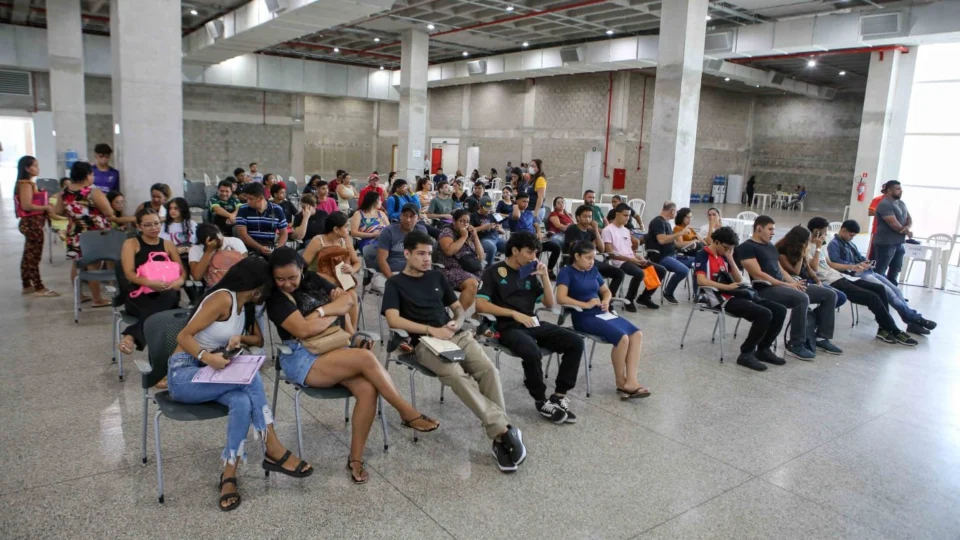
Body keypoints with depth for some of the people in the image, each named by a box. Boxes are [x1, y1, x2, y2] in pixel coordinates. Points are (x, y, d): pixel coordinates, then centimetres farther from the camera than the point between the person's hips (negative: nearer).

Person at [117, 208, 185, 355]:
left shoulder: (168, 245, 18)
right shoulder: (131, 244, 7)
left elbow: (182, 271, 11)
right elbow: (129, 274, -6)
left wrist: (179, 281, -16)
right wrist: (150, 283, -27)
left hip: (164, 295, 3)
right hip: (138, 295, -3)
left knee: (171, 296, -38)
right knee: (158, 313, -40)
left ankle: (132, 335, -41)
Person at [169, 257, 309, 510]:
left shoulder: (245, 306, 11)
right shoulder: (223, 298, -15)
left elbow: (259, 340, 18)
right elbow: (183, 336, -17)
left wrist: (240, 338, -5)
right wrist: (207, 356, -35)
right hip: (183, 374, -7)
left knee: (243, 401, -27)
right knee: (251, 378, -29)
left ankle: (229, 475, -22)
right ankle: (274, 451, -20)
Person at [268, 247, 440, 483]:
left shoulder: (312, 280, 10)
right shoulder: (276, 298, -8)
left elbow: (347, 300, 6)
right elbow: (303, 329, -20)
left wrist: (320, 311, -11)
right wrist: (335, 312, -7)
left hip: (332, 349, 6)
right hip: (302, 360, -6)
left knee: (368, 389, -24)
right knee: (366, 358, -29)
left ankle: (355, 458, -11)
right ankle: (408, 414, -15)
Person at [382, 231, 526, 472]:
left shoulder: (436, 277, 22)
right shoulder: (395, 283, 7)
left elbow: (459, 307, 25)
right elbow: (393, 319, -8)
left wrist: (457, 323, 0)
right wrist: (431, 330, -16)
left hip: (457, 335, 5)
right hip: (425, 342, -5)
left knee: (488, 369, -24)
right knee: (457, 375, -34)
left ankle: (499, 437, -24)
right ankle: (503, 429, -34)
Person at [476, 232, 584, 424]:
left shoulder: (530, 274, 17)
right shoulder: (493, 272, 0)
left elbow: (549, 304, 16)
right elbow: (480, 305, -10)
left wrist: (544, 276, 4)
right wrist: (514, 313, -14)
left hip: (534, 324, 6)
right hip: (509, 328, -6)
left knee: (575, 343, -14)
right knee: (532, 353, -37)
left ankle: (559, 395, -8)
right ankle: (541, 402, -13)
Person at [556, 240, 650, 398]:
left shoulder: (593, 271, 16)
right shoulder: (567, 272, -5)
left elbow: (606, 291, 26)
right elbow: (561, 298, -19)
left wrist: (606, 301, 3)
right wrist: (586, 305, -21)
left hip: (602, 313, 8)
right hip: (584, 317, -8)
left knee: (637, 334, -13)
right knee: (622, 338, -25)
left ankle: (630, 382, -19)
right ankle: (621, 383, -5)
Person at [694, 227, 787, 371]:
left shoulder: (723, 257, 21)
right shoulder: (703, 255, -3)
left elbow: (739, 280, 16)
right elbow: (701, 280, -19)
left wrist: (730, 259, 7)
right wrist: (727, 287, -19)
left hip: (737, 295, 8)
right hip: (722, 298, -8)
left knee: (780, 310, -2)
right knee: (764, 314, -26)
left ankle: (763, 349, 9)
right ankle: (746, 353, -14)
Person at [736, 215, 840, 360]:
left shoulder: (771, 247, 23)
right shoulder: (746, 247, -7)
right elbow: (758, 275, -15)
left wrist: (794, 283, 0)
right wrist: (787, 284, -16)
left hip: (783, 285, 9)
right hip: (766, 289, -9)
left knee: (829, 294, 4)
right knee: (802, 298, -36)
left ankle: (822, 337, 10)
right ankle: (795, 345, -23)